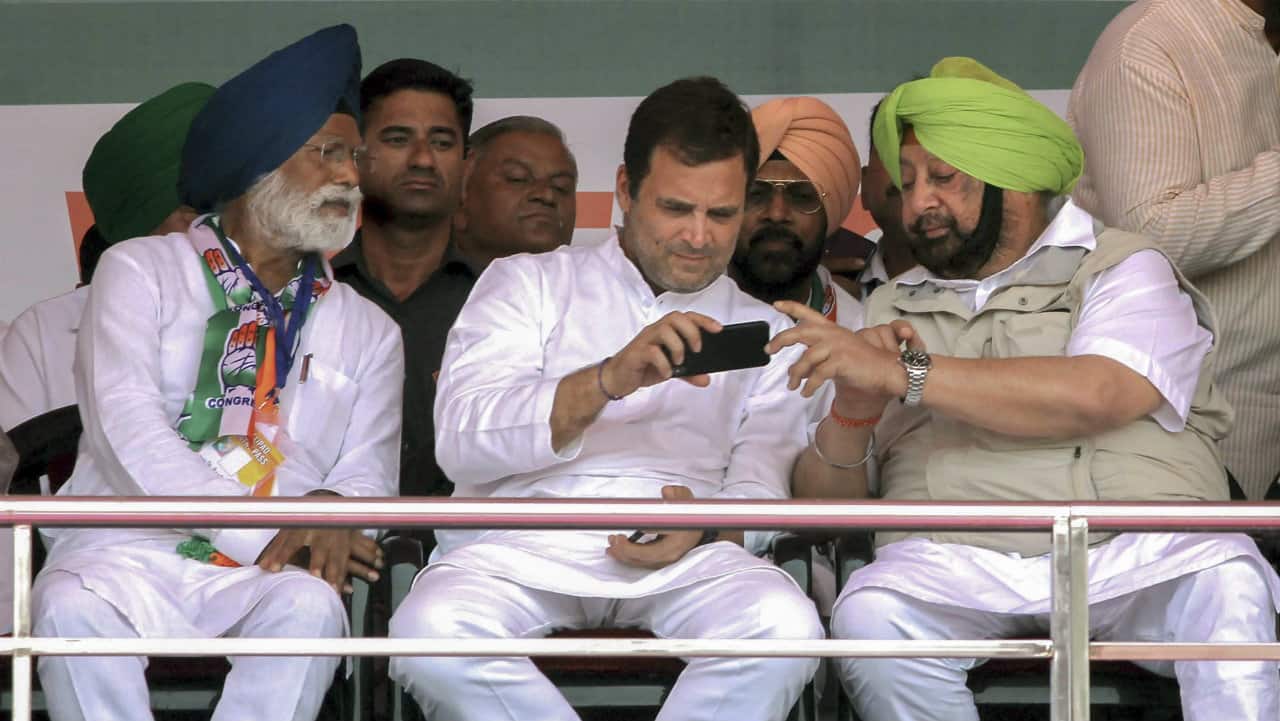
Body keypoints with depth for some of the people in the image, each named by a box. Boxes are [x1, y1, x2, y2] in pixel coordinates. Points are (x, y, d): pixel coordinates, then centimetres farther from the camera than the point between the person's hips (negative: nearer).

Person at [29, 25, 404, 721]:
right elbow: (128, 430, -6)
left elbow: (368, 473, 11)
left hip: (268, 573, 2)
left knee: (309, 608, -34)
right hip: (130, 551, -2)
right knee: (72, 611, -36)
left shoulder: (368, 331, 20)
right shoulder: (141, 271, 9)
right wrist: (264, 534, -16)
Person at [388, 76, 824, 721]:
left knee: (783, 627, -33)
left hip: (686, 551, 1)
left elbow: (762, 491, 11)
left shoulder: (764, 335, 23)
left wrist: (705, 522, -14)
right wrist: (610, 378, -15)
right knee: (432, 630, -35)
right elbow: (461, 439, 0)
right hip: (523, 540, -1)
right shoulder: (528, 285, 17)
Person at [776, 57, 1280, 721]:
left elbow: (1093, 398, -11)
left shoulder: (1125, 269, 12)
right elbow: (821, 501, 19)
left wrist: (903, 374, -11)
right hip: (956, 559, 2)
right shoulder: (893, 309, 24)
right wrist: (852, 414, -4)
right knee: (870, 616, -31)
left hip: (1140, 550, -2)